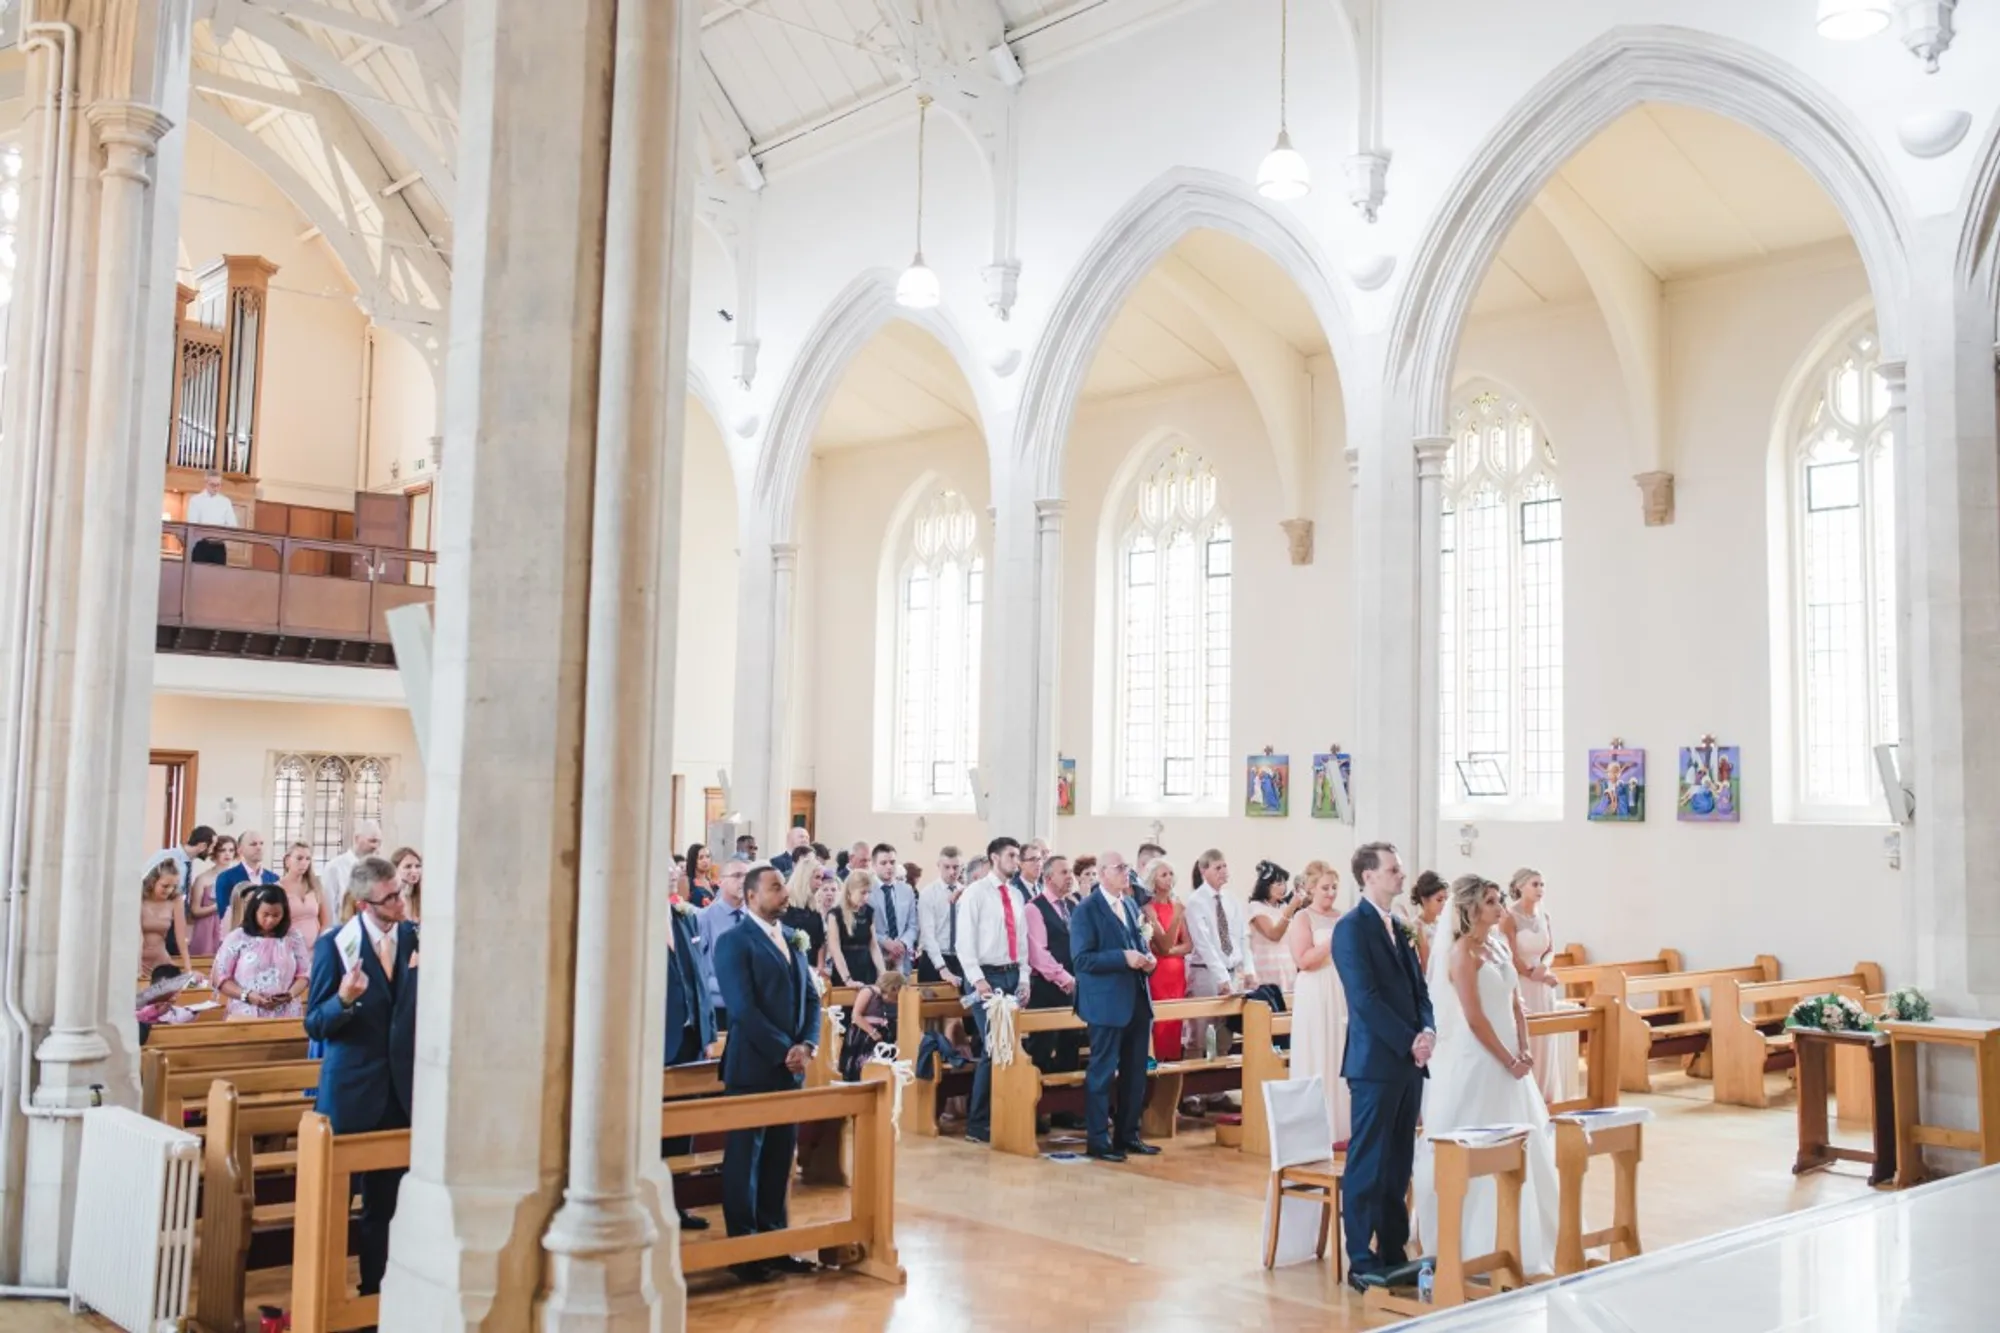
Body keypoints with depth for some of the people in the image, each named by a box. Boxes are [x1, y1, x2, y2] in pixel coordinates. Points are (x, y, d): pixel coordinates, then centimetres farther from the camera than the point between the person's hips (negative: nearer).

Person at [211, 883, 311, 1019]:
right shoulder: (237, 938, 3)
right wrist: (246, 995, -12)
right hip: (246, 1016, -1)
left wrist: (290, 994, -10)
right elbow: (219, 978, 3)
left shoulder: (293, 938, 8)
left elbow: (304, 974, 11)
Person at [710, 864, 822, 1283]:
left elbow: (811, 998, 12)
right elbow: (742, 1008, -15)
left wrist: (806, 1045, -5)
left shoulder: (794, 941, 14)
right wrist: (783, 1052, -15)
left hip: (791, 1067, 7)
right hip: (753, 1067, -6)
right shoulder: (734, 941, -8)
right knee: (745, 1157, 3)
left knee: (780, 1157, 11)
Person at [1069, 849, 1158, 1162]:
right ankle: (1097, 1139, 8)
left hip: (1137, 1000, 8)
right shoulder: (1086, 910, -10)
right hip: (1108, 1002, -8)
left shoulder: (1131, 905, 14)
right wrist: (1123, 958, -21)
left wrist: (1147, 958, -1)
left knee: (1135, 1072, 12)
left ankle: (1127, 1134, 23)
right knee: (1103, 1072, 0)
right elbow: (1082, 958, -16)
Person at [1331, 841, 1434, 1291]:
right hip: (1376, 1062, -8)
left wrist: (1428, 1031, -4)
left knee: (1399, 1165, 11)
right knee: (1368, 1164, -3)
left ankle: (1393, 1252, 19)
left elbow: (1418, 988, 15)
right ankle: (1362, 1261, 2)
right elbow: (1366, 998, -17)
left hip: (1408, 1063, 8)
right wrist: (1409, 1042, -15)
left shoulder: (1399, 929, 16)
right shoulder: (1351, 928, -10)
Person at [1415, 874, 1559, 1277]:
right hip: (1476, 1062, -8)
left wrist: (1524, 1052, -1)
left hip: (1508, 1060, 8)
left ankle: (1518, 1243, 24)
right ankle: (1477, 1248, 8)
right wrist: (1509, 1060, -13)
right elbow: (1474, 1018, -17)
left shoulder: (1499, 946, 11)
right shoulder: (1463, 952, -13)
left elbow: (1515, 1005, 12)